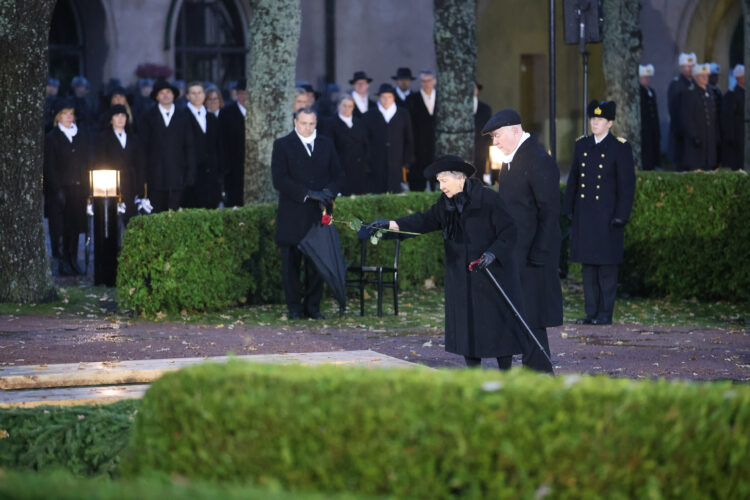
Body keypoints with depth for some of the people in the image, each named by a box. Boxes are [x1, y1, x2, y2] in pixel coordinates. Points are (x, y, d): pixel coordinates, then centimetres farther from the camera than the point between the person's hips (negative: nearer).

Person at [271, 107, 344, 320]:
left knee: (317, 263, 3)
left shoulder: (326, 144, 14)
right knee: (291, 263, 1)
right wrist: (308, 194, -17)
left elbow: (337, 174, 14)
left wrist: (329, 191, -8)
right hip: (292, 216, -3)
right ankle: (294, 307, 10)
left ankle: (312, 306, 11)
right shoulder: (283, 145, 0)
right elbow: (279, 179, -9)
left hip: (318, 214, 3)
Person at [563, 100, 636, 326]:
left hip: (607, 215, -5)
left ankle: (605, 313, 4)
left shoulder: (620, 148, -4)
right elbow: (573, 178, 15)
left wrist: (621, 216, -11)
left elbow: (627, 185, -6)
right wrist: (569, 209, 11)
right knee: (588, 265, 7)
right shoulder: (581, 145, 11)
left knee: (607, 266, -1)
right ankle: (591, 312, 13)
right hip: (584, 215, 5)